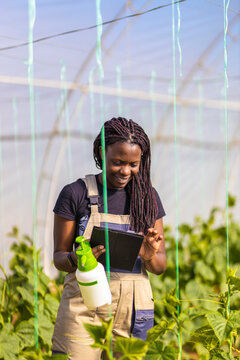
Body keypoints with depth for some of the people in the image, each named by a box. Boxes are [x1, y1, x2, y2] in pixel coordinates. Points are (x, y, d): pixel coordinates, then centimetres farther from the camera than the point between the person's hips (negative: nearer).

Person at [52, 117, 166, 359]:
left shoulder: (147, 196, 9)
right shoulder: (76, 194, -1)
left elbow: (160, 267, 10)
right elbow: (59, 257, 3)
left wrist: (149, 256, -13)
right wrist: (75, 258, -20)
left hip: (133, 312, 3)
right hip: (83, 307, -2)